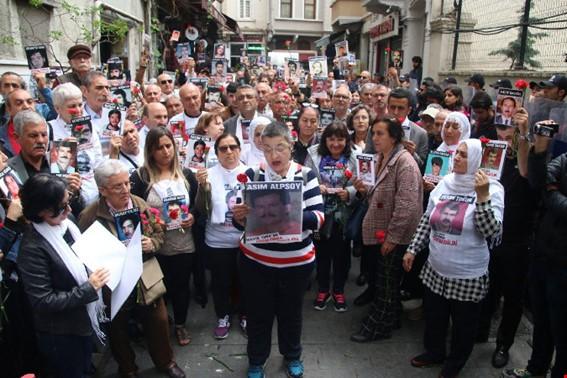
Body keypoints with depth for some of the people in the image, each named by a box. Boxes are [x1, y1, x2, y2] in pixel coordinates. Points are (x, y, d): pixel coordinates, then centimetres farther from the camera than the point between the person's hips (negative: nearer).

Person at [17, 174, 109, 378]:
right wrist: (88, 289, -26)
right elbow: (42, 301, -25)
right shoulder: (33, 248, -28)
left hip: (84, 321, 7)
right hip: (60, 334, -7)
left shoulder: (65, 224, -6)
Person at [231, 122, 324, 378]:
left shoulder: (305, 175, -6)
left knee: (291, 312, 20)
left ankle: (292, 356, 46)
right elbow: (241, 221, -7)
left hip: (297, 262, 0)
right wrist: (239, 217, -30)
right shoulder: (252, 175, -7)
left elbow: (318, 217, -14)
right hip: (256, 261, 0)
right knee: (258, 313, 15)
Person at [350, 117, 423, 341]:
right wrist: (365, 190, 1)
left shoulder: (404, 162, -19)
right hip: (381, 233, 9)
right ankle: (389, 320, 37)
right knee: (379, 280, 19)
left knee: (386, 284, 6)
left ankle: (377, 328, 22)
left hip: (395, 237, -9)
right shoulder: (383, 159, 11)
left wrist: (392, 236, -21)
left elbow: (406, 204, -24)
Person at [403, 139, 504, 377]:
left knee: (463, 325, 16)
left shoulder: (491, 189, -12)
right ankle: (434, 352, 47)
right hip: (435, 270, 5)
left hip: (468, 276, -4)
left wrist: (483, 197, -29)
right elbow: (426, 220, 9)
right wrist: (412, 249, 9)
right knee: (433, 317, 22)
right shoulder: (444, 183, 1)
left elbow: (493, 232, -21)